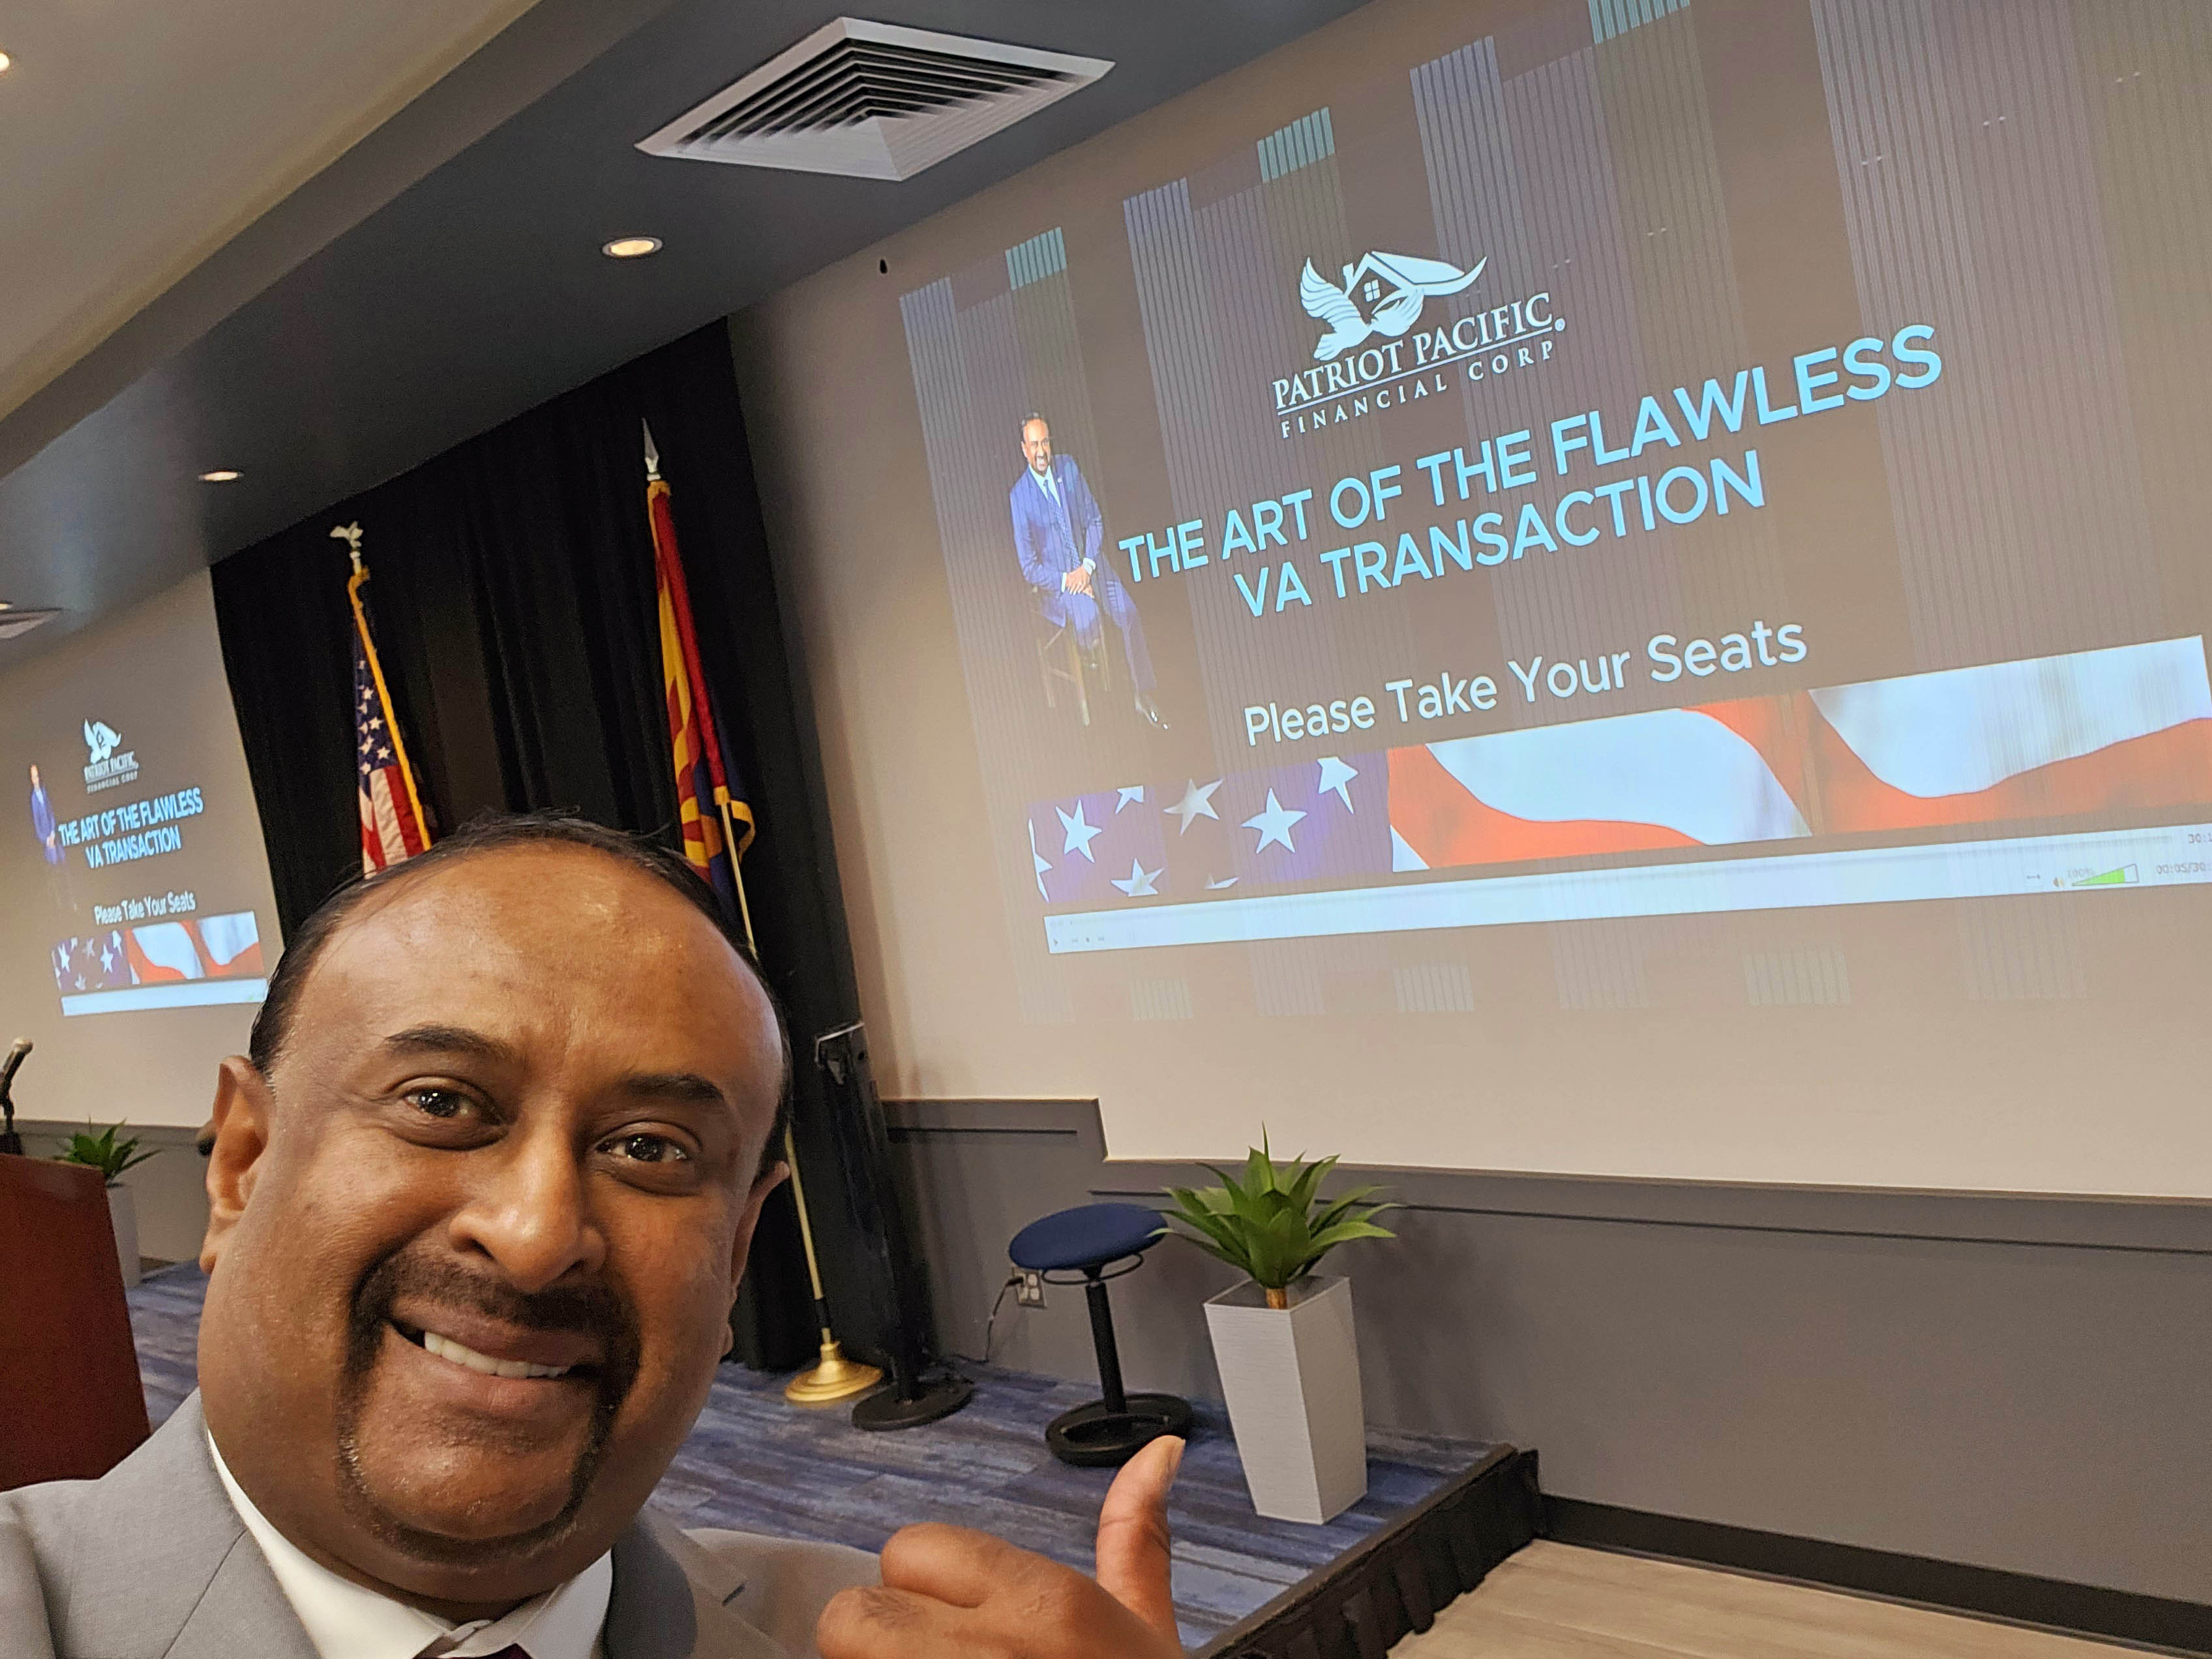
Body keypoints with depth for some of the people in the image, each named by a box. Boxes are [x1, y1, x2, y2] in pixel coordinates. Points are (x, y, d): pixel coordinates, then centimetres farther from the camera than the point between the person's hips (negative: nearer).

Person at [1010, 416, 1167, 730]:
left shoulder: (1069, 467, 4)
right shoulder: (1019, 497, -8)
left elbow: (1095, 522, 7)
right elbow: (1029, 568, -7)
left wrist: (1087, 567, -9)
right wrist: (1066, 580, -20)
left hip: (1089, 567, 4)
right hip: (1054, 583, -3)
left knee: (1128, 611, -20)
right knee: (1088, 615, -32)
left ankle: (1144, 695, -10)